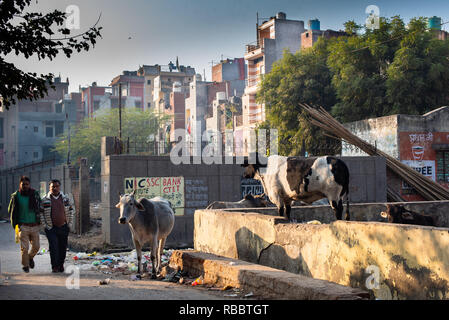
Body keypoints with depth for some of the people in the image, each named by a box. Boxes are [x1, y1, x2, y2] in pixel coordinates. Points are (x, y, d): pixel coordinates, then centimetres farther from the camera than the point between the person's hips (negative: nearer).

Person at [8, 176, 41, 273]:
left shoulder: (35, 194, 3)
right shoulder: (15, 196, -3)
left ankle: (30, 257, 37)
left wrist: (39, 220, 12)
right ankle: (25, 265, 17)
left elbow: (40, 207, 16)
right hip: (23, 226, -2)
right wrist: (15, 222, 0)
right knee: (24, 248, -4)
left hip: (35, 226, 3)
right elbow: (10, 210, 7)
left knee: (36, 246, 6)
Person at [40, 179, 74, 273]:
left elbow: (70, 211, 12)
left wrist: (69, 224, 6)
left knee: (63, 247, 8)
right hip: (51, 228, -2)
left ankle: (61, 265, 22)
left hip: (64, 227, 2)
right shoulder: (45, 200, -1)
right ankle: (54, 267, -3)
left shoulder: (65, 198, 6)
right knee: (53, 247, -10)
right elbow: (41, 213, 2)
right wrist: (46, 225, -3)